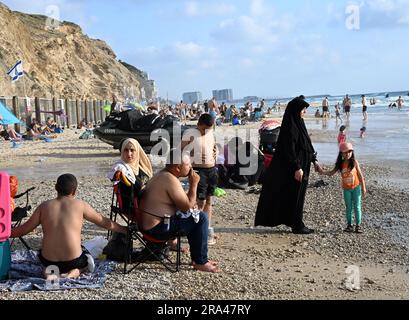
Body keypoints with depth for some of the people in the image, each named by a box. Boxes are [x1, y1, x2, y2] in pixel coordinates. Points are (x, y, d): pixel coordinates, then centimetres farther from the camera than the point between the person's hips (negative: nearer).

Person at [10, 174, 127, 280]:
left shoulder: (44, 206, 3)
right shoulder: (80, 205, -2)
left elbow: (24, 229, 8)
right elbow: (105, 222, 7)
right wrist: (124, 229, 21)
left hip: (49, 261, 2)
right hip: (73, 261, -2)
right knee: (87, 258, 33)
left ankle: (50, 272, 5)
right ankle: (73, 273, 2)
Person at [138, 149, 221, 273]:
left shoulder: (163, 175, 11)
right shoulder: (170, 180, -21)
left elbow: (182, 202, 21)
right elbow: (187, 207, -19)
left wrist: (191, 203, 3)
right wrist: (194, 184, -11)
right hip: (158, 228, -11)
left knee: (195, 217, 21)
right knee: (201, 218, -12)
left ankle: (197, 257, 25)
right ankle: (200, 262, -2)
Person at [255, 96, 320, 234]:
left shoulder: (298, 124, 12)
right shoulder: (290, 127, -17)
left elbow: (306, 146, 19)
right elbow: (289, 149, -22)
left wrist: (314, 160, 20)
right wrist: (297, 168, -23)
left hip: (301, 165, 10)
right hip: (295, 168, -10)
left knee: (298, 196, 14)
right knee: (295, 196, -1)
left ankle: (296, 224, 23)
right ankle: (297, 226, 8)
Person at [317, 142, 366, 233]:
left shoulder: (354, 162, -10)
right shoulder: (340, 164, -4)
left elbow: (360, 175, -6)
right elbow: (331, 173, 1)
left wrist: (363, 187, -7)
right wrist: (323, 171, -17)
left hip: (356, 187, -3)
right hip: (346, 189, 3)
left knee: (357, 206, 2)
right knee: (348, 207, 10)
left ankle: (358, 225, 10)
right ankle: (349, 225, 18)